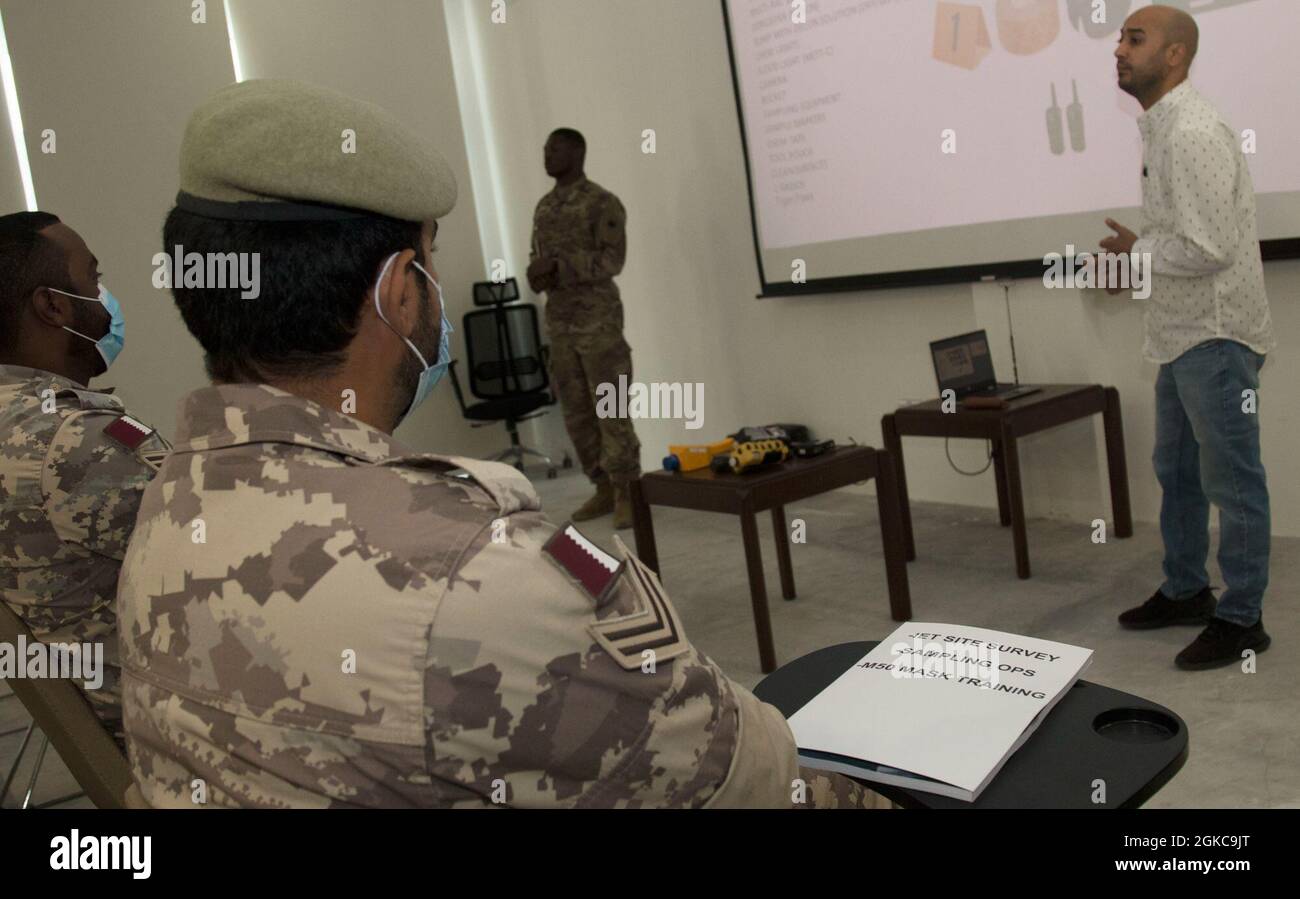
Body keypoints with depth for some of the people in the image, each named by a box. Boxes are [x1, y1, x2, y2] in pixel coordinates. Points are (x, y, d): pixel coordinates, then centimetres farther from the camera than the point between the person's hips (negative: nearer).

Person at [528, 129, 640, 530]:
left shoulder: (603, 202, -7)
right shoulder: (544, 207, 15)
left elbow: (612, 258, -14)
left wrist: (560, 265, -21)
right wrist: (538, 274, -6)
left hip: (598, 318, -7)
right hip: (559, 321, 7)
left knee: (610, 408, -7)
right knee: (576, 410, 7)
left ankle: (627, 493, -2)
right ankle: (604, 489, 16)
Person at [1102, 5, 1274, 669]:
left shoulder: (1193, 132, -18)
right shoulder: (1159, 128, 12)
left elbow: (1209, 247, -24)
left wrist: (1136, 249, -10)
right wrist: (1134, 258, 5)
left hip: (1216, 335, -10)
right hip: (1182, 334, 10)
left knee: (1230, 480, 0)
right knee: (1177, 469, 18)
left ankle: (1241, 619, 12)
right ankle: (1184, 590, 33)